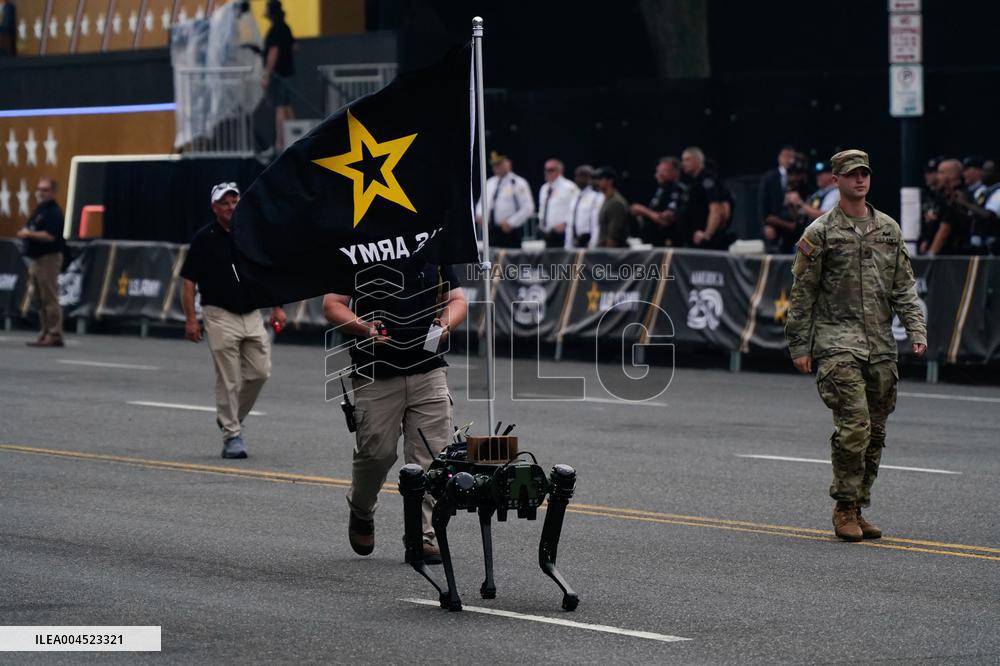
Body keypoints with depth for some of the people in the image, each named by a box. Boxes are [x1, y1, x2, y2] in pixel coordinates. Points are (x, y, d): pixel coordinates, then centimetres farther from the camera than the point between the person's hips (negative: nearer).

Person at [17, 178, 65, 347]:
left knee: (50, 299, -11)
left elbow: (50, 236, -21)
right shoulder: (38, 210, 19)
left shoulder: (53, 212, -11)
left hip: (48, 258, -10)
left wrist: (29, 234, -19)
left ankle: (54, 335, -11)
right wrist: (24, 233, 13)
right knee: (40, 300, 11)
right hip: (35, 259, 10)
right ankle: (44, 334, 14)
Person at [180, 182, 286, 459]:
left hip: (252, 316, 4)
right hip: (220, 317, -4)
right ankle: (232, 435, 1)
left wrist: (277, 307, 7)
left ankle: (231, 417, 22)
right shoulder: (204, 238, -4)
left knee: (260, 372, 1)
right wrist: (191, 319, -11)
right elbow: (189, 281, -3)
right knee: (228, 380, -5)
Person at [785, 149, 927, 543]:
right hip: (837, 343, -5)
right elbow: (802, 294, 1)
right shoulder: (820, 233, 0)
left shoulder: (889, 230, 14)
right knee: (854, 426, -17)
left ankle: (858, 510, 14)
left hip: (881, 347, 5)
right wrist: (799, 345, -2)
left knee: (875, 433, 6)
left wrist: (917, 329, 1)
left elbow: (904, 287, 15)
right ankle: (845, 508, -7)